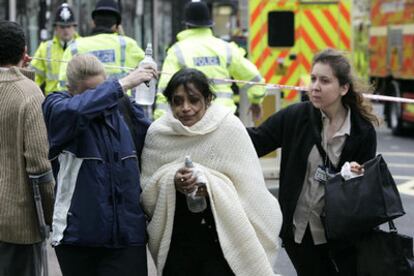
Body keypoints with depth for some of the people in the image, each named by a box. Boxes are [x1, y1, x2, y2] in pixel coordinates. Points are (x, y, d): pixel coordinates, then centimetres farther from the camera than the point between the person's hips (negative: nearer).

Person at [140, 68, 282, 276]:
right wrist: (171, 182, -15)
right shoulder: (157, 132, 0)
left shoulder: (229, 127, -6)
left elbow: (249, 187, -6)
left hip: (223, 235, -2)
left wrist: (210, 185, -19)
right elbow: (147, 192, 4)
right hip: (177, 240, 3)